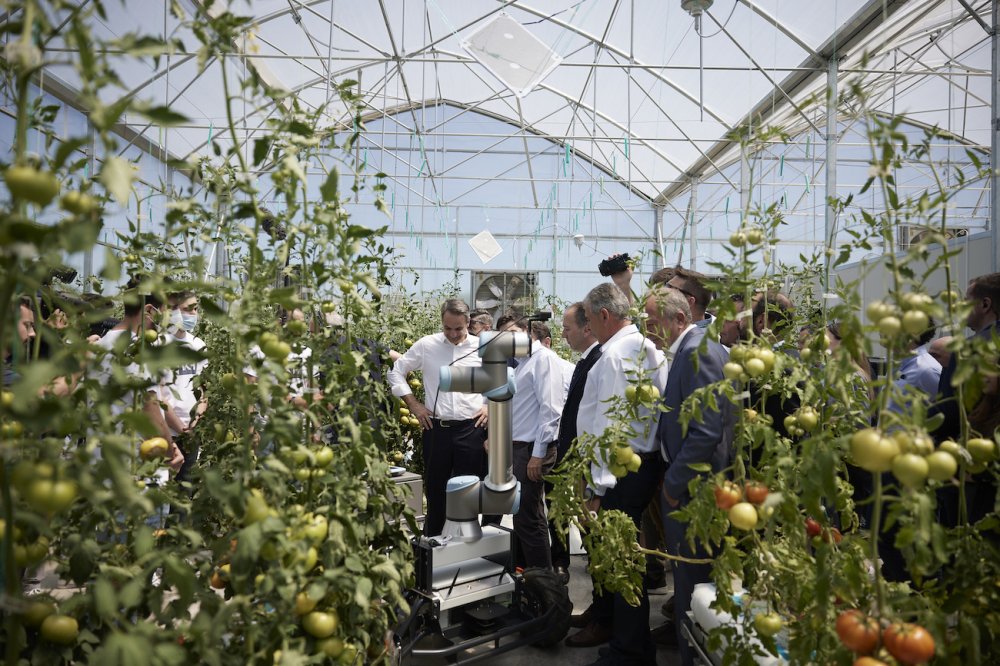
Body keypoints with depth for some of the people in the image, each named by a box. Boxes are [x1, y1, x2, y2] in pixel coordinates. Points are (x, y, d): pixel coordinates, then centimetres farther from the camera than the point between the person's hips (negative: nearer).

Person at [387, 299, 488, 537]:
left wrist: (492, 405, 2)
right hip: (437, 428, 1)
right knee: (435, 488, 10)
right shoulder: (426, 345, 0)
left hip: (472, 428, 0)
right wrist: (413, 404, 3)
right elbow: (396, 372, 9)